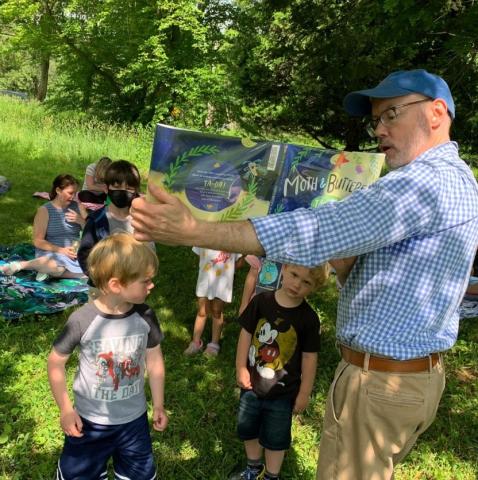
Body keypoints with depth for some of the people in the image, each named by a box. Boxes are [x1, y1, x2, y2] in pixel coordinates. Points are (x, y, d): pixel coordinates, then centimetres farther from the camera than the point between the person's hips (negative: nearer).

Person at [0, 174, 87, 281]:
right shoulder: (45, 210, -4)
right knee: (58, 267, -41)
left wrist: (81, 221, -9)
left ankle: (47, 270, -13)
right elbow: (38, 241, -8)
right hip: (52, 253, -5)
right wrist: (61, 250, -19)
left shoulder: (77, 207, 8)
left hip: (75, 254, 5)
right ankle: (21, 264, -13)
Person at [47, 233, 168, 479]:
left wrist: (159, 405, 7)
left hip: (134, 419, 3)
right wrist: (65, 409, -9)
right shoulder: (82, 320, -24)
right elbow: (55, 362, -10)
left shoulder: (145, 317, -14)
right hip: (90, 420, -3)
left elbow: (154, 360, 0)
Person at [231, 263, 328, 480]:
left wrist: (304, 393, -5)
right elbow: (246, 334, -4)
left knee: (275, 437, 16)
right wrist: (241, 368, -5)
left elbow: (309, 357, -10)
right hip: (252, 383, 3)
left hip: (283, 391, -3)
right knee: (247, 429, 23)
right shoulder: (261, 301, -13)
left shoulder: (308, 318, -17)